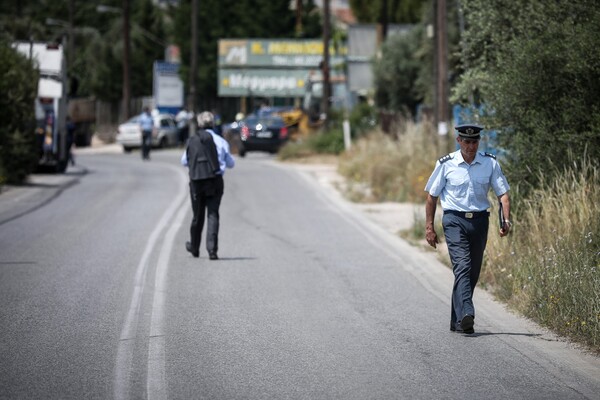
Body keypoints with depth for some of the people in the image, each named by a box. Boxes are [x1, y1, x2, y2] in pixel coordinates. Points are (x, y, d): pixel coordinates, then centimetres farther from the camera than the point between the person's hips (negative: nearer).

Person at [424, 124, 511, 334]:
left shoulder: (490, 163, 3)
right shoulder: (446, 164, -2)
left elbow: (503, 193, 2)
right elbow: (432, 196, 5)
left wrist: (506, 220, -14)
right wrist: (429, 227, 2)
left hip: (480, 221, 3)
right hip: (454, 220, -3)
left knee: (473, 272, 6)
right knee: (462, 266, -20)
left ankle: (457, 321, 17)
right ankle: (466, 315, -33)